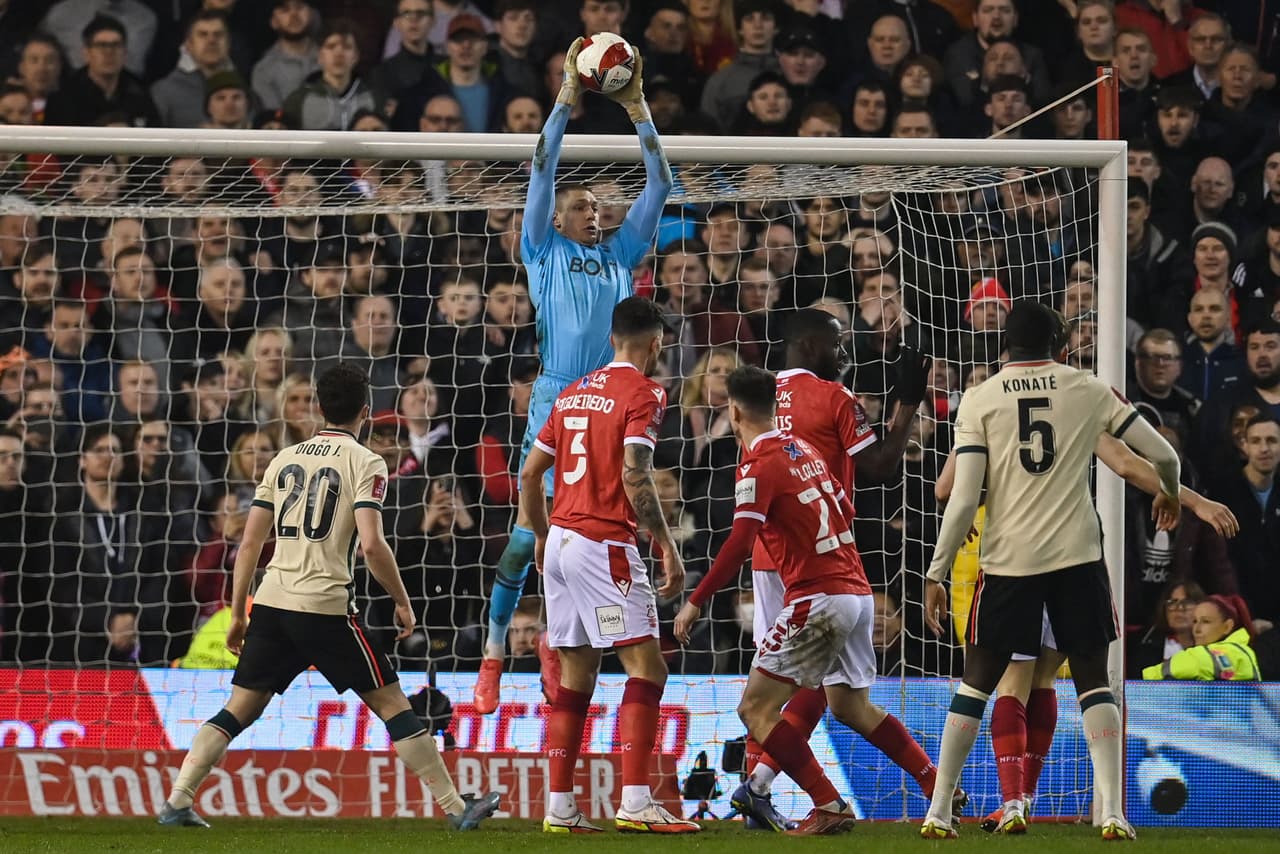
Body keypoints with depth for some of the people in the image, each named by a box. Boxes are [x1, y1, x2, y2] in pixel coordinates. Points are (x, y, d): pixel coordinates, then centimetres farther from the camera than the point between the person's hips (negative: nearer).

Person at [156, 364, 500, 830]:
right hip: (325, 605, -5)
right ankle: (456, 807, 2)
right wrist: (402, 602, 0)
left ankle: (176, 802, -1)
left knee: (237, 711, 10)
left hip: (271, 600, 5)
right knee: (392, 705, 2)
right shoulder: (364, 463, -1)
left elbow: (250, 542, 14)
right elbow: (372, 545, -13)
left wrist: (238, 614, 20)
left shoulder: (285, 458, 15)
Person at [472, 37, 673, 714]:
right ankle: (493, 657, -1)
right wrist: (566, 100, -1)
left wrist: (638, 111, 7)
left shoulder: (619, 255, 17)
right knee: (529, 533, -8)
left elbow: (658, 187, 14)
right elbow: (542, 169, 2)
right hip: (556, 403, -4)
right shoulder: (544, 252, 9)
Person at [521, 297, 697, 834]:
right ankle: (635, 803, -18)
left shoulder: (573, 393, 16)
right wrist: (668, 547, -16)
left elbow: (530, 473, 18)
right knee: (647, 668, -8)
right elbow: (635, 476, -18)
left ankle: (560, 808, 10)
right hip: (605, 544, -8)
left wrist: (541, 537, 31)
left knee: (576, 675, 12)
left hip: (561, 542, 8)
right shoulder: (644, 393, -6)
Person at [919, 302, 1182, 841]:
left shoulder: (980, 399, 0)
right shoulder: (1089, 391, 4)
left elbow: (963, 498, -7)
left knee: (977, 681, 12)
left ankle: (938, 812, 10)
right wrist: (1170, 492, 29)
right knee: (1092, 679, 10)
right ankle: (1111, 812, -3)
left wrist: (936, 575, -1)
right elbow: (1163, 455, 6)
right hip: (1077, 555, 0)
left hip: (1007, 559, 0)